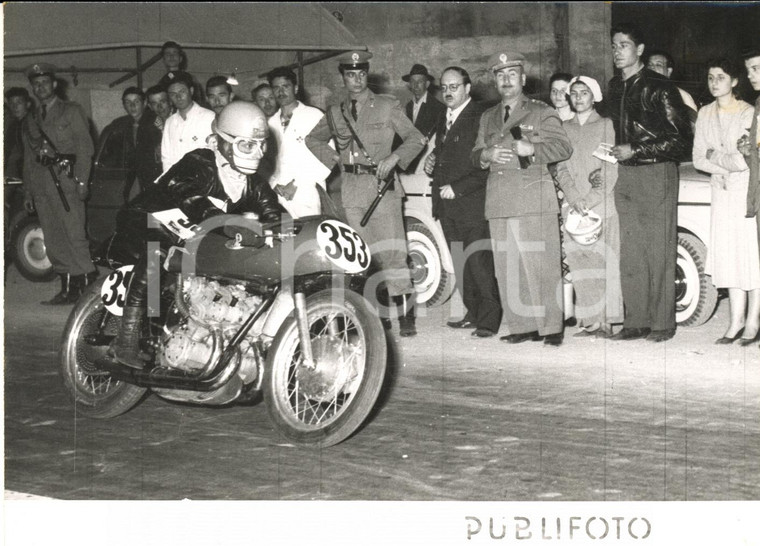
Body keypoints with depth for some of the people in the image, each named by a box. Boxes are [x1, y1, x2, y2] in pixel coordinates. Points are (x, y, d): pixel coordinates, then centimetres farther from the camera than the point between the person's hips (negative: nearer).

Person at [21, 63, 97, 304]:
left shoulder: (72, 111, 8)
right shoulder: (30, 120, 22)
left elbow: (85, 146, 1)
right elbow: (28, 158, 22)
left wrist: (82, 181, -10)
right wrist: (27, 192, 15)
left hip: (66, 180, -5)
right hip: (40, 183, 5)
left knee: (74, 235, -14)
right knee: (53, 240, 2)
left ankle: (90, 283, -11)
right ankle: (68, 289, 5)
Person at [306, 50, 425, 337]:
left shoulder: (387, 107, 5)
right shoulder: (335, 113, 14)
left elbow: (415, 138, 5)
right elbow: (313, 139, 29)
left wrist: (394, 157, -11)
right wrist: (333, 157, 12)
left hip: (381, 186, -4)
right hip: (351, 191, 4)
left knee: (392, 253, -13)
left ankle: (406, 316, -10)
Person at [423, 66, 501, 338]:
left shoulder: (481, 118, -7)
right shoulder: (443, 120, 20)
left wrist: (457, 189, -17)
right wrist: (432, 163, 9)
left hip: (473, 204, -8)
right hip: (447, 205, 8)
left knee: (480, 262, -9)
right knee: (460, 264, 9)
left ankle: (489, 320, -4)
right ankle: (473, 312, 18)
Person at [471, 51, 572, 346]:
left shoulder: (542, 112, 9)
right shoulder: (488, 117, 23)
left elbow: (563, 147, -1)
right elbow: (475, 155, 21)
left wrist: (531, 149, -16)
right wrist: (487, 155, -2)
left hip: (534, 201, -5)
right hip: (499, 201, 5)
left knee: (541, 265, -8)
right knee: (507, 270, 1)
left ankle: (551, 327, -3)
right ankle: (522, 325, 7)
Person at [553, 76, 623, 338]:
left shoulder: (606, 125, 4)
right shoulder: (564, 128, 15)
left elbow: (611, 169, -2)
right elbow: (561, 168, 8)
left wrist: (590, 200, -10)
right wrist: (574, 199, -7)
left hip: (601, 205, -3)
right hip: (572, 207, 3)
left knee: (605, 263, -6)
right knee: (580, 264, -1)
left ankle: (607, 321, -5)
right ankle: (590, 321, 1)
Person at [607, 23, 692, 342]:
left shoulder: (659, 88, -8)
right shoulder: (615, 88, 12)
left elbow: (681, 139, -10)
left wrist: (636, 150, -13)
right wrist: (615, 153, 7)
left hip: (657, 173, -6)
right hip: (625, 175, 6)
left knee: (659, 252, -3)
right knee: (630, 253, 5)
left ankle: (662, 324, 2)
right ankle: (636, 322, 11)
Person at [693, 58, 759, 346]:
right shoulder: (706, 114, 8)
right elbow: (698, 158, 5)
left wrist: (715, 156, -8)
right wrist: (724, 168, -11)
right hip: (722, 192, 5)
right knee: (729, 256, 4)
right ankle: (736, 320, 8)